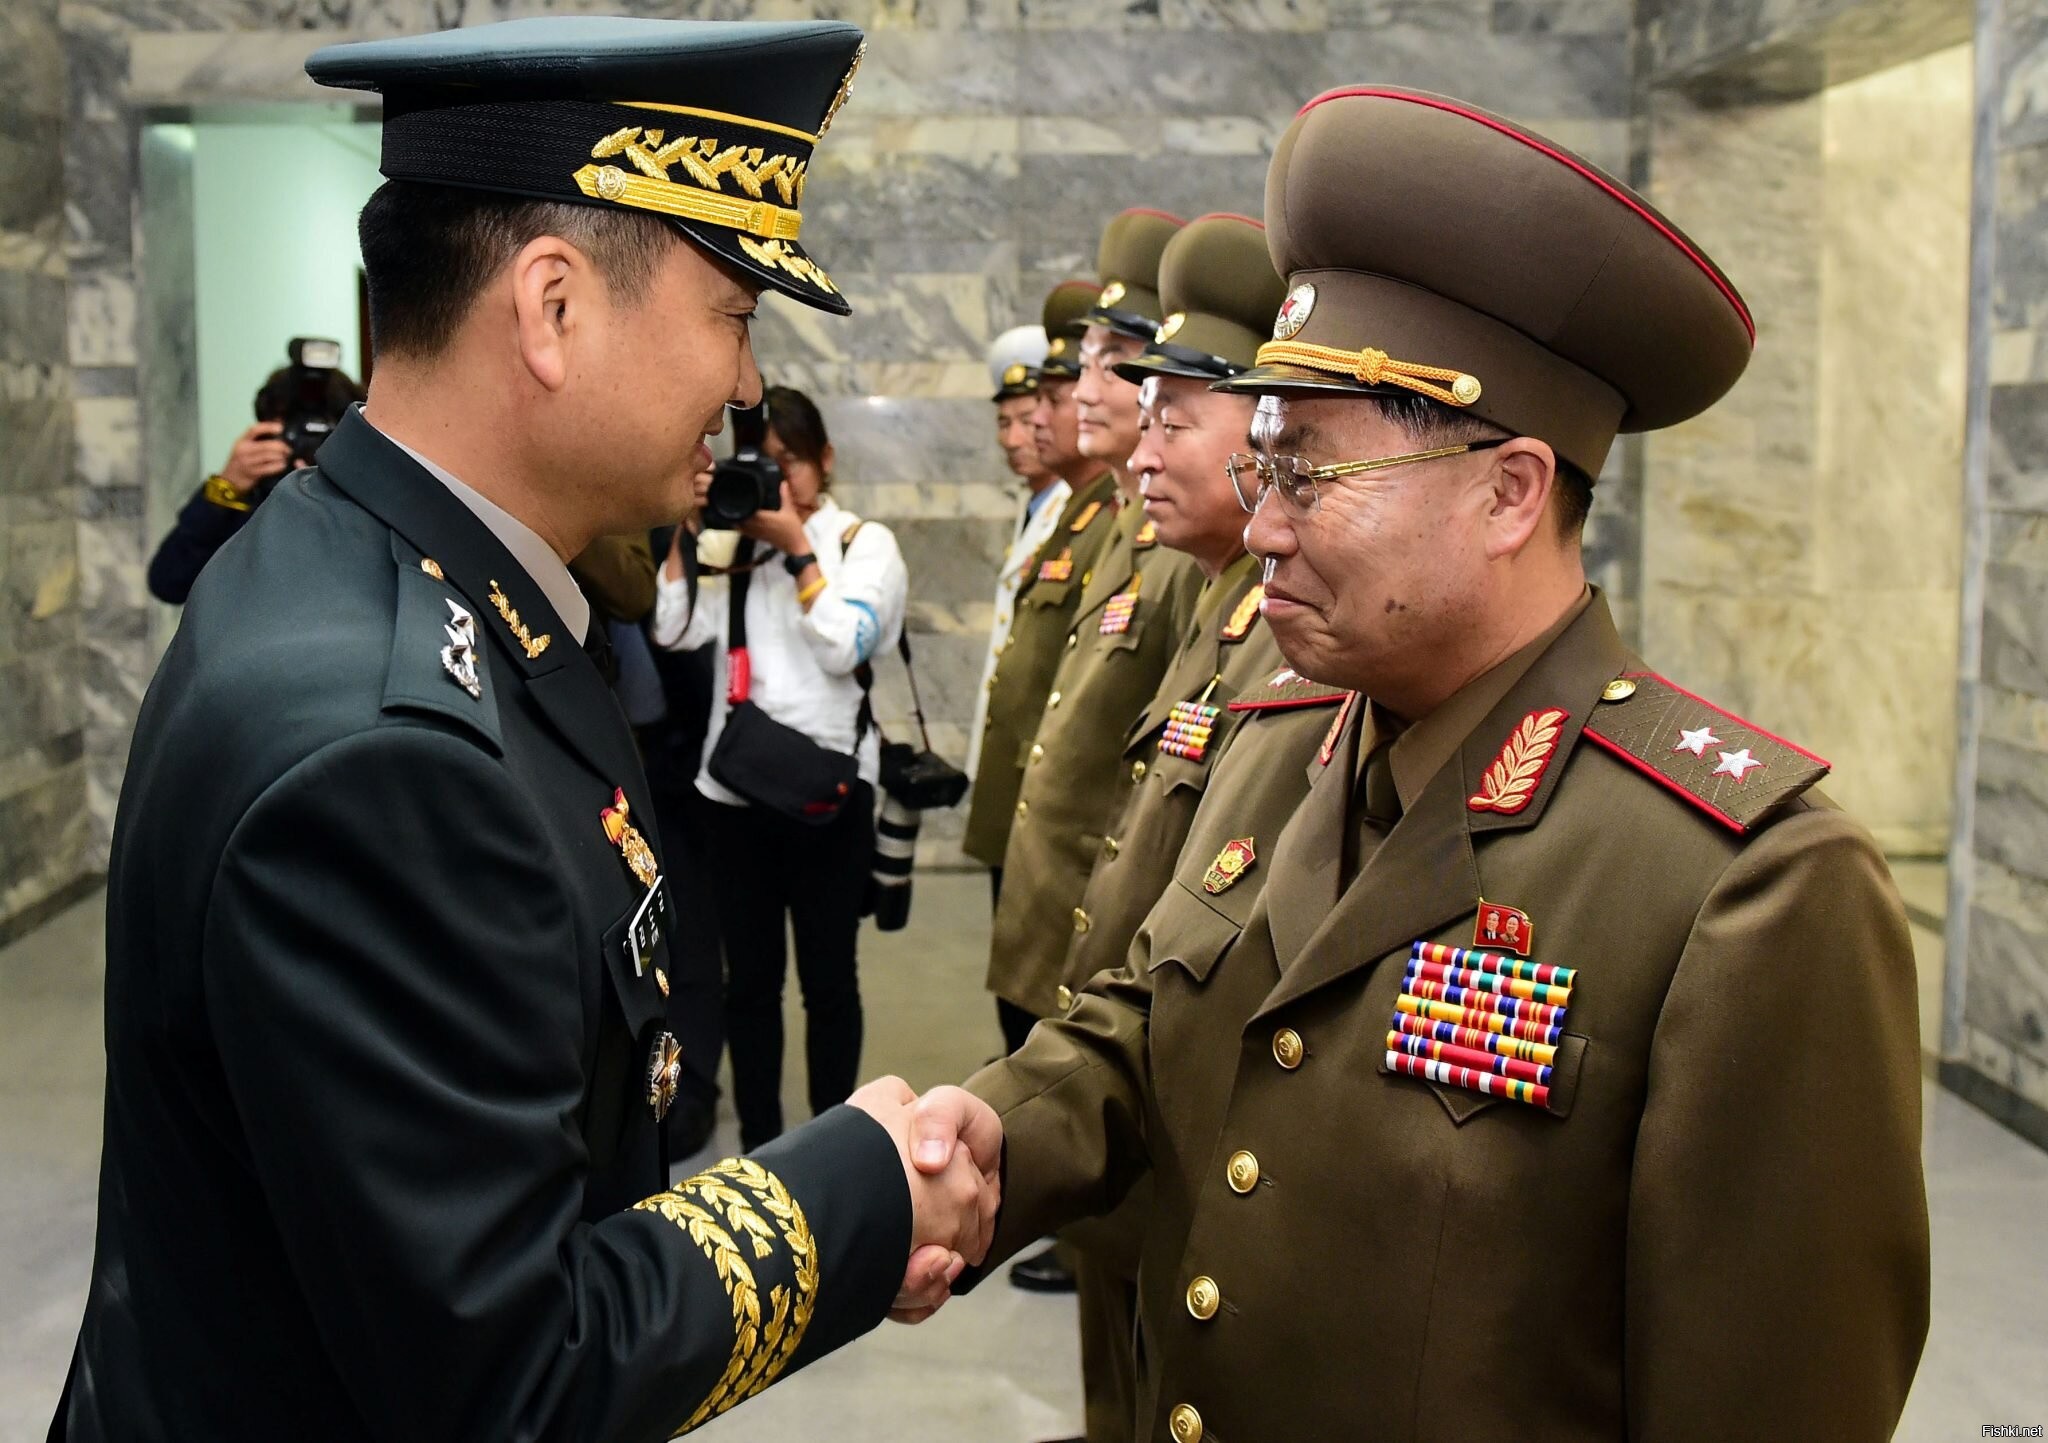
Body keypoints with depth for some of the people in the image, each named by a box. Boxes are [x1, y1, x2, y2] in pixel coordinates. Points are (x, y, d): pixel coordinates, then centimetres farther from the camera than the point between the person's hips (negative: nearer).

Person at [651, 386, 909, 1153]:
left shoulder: (865, 542, 1)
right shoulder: (731, 543, 8)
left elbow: (845, 647, -13)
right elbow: (675, 631, -5)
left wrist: (796, 546, -13)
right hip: (734, 785, 3)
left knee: (828, 976, 6)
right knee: (749, 976, 10)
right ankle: (758, 1142, 21)